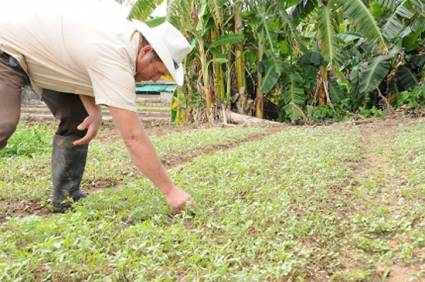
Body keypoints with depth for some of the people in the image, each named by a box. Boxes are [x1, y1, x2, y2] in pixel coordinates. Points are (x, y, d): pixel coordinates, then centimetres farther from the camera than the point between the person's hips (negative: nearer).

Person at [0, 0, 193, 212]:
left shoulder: (127, 34, -10)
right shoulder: (114, 57, -37)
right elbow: (134, 137, -38)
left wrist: (94, 112, -16)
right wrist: (170, 191, -32)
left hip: (37, 48, 9)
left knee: (77, 118, 0)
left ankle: (66, 198, 6)